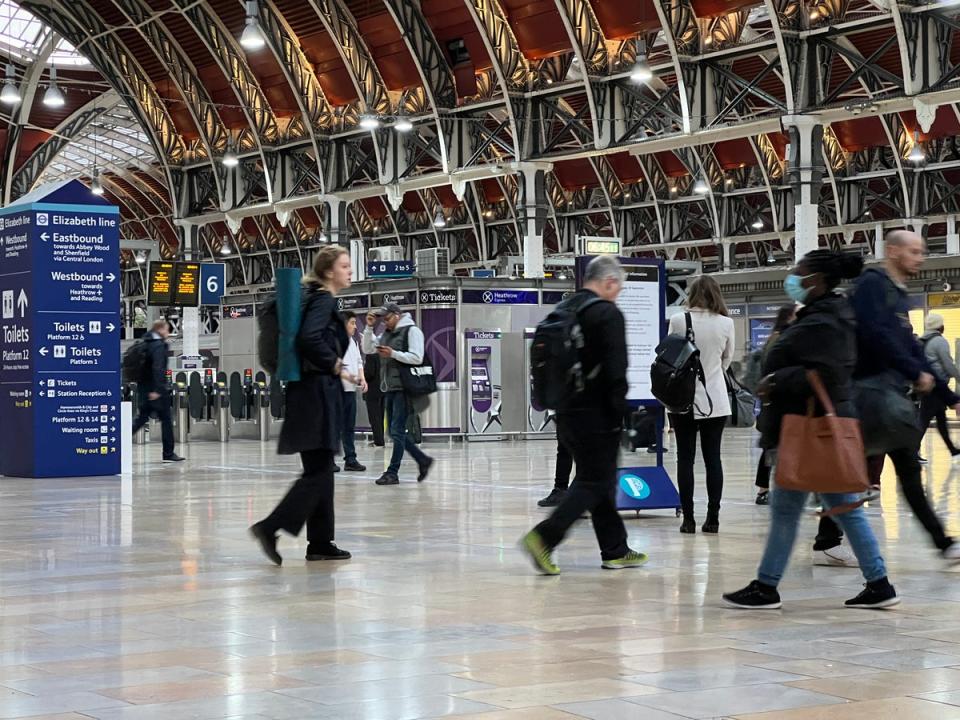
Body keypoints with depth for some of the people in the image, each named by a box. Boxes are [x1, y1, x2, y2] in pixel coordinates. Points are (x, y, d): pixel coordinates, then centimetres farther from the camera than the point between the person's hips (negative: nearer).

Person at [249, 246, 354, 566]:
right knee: (317, 472, -10)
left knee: (320, 471, 11)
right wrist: (336, 365, -13)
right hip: (318, 393, -10)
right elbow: (309, 338, -26)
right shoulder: (324, 300, -10)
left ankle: (320, 543, 14)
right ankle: (270, 527, -15)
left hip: (312, 392, 10)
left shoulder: (315, 297, 17)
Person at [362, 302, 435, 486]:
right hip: (389, 389, 9)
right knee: (395, 432, 10)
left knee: (397, 431, -8)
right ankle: (423, 460, 21)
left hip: (403, 389, -9)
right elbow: (367, 348, 18)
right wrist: (369, 327, 5)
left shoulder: (411, 330, -6)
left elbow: (417, 358, -14)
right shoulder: (387, 333, 18)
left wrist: (393, 354, -19)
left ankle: (392, 472, -6)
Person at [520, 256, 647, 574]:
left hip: (567, 413, 9)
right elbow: (615, 371, -19)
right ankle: (543, 537, -13)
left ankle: (615, 551, 21)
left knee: (598, 479, 15)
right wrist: (618, 414, -11)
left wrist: (557, 402, 17)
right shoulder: (608, 314, -13)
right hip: (596, 414, -9)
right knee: (594, 483, -1)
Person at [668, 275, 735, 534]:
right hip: (716, 400, 1)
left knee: (685, 458, 5)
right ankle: (713, 518, 6)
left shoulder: (678, 321, -10)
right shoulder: (726, 323, -4)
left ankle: (688, 518, 3)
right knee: (713, 458, 6)